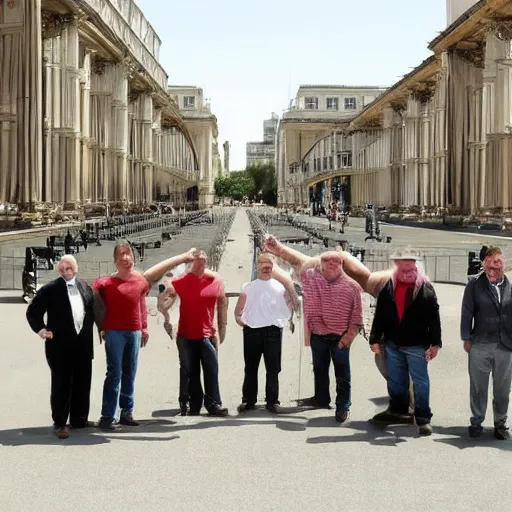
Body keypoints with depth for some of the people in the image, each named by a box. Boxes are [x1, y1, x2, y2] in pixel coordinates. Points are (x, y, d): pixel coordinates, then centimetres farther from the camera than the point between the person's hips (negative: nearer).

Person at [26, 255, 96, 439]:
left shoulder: (85, 287, 9)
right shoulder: (50, 289, -5)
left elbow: (92, 311, 19)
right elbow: (32, 311, -4)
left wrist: (94, 330, 9)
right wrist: (41, 329, -16)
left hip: (83, 344, 5)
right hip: (60, 345, -5)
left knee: (82, 384, 11)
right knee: (61, 385, 0)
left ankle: (79, 419, 23)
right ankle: (60, 423, 7)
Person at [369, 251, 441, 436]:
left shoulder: (425, 288, -7)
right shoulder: (388, 287, 2)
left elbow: (434, 317, -8)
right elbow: (379, 315, 5)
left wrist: (435, 343, -12)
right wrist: (375, 339, 5)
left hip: (416, 344, -4)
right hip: (392, 343, 4)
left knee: (420, 381, 0)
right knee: (395, 380, 15)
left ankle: (423, 418, 5)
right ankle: (398, 410, 30)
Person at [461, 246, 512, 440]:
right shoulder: (474, 286, -2)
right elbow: (467, 313, 0)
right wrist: (467, 339, -2)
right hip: (480, 345, -1)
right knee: (478, 387, 8)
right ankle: (476, 422, 19)